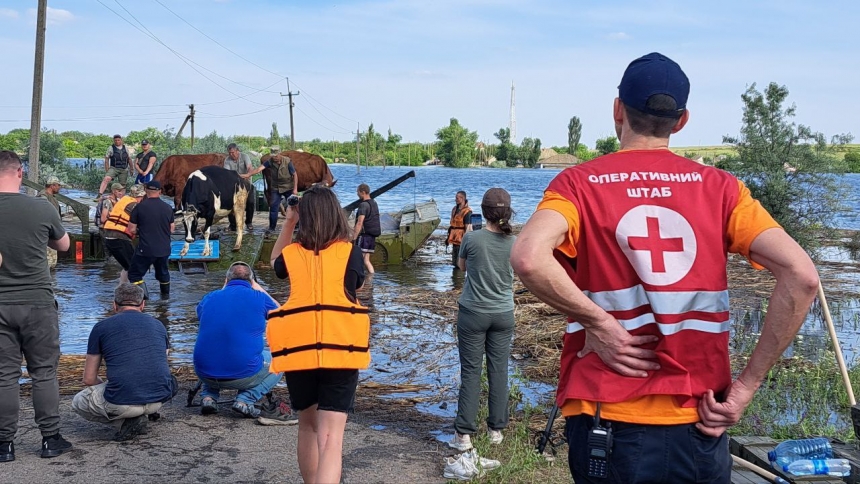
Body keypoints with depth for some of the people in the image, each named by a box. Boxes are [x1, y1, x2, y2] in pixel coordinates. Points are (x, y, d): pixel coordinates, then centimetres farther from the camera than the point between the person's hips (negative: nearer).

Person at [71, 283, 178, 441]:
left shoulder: (101, 327, 9)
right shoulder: (158, 325, 18)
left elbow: (89, 379, 13)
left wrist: (106, 387, 34)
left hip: (122, 403, -4)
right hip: (160, 399, 5)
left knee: (78, 403, 25)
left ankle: (124, 421, 3)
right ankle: (142, 414, 15)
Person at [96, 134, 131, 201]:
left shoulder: (125, 148, 10)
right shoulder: (111, 148, 1)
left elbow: (129, 159, 16)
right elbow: (106, 159, 1)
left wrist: (131, 169, 14)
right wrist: (107, 170, -6)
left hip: (124, 170, 3)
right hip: (114, 168, -3)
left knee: (122, 185, 6)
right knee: (106, 179, -25)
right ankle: (99, 195, -33)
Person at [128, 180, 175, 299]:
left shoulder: (140, 207, -9)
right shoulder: (168, 208, 3)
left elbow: (132, 229, -4)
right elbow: (171, 230, 11)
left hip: (146, 249, -5)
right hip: (164, 248, 5)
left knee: (134, 274, 6)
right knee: (163, 272, 26)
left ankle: (143, 296, -9)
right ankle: (165, 294, 39)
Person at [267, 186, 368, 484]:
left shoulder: (291, 253, 7)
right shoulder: (350, 252, 2)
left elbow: (275, 264, 32)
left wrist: (288, 223, 22)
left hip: (296, 349, 3)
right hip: (339, 348, -2)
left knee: (308, 424, 24)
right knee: (331, 438, -7)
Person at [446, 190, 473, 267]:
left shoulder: (467, 212, -14)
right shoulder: (454, 209, 12)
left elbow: (467, 228, -18)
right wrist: (449, 236, 19)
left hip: (461, 240, -8)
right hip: (454, 239, 8)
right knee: (454, 263, 15)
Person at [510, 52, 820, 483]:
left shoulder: (579, 183, -3)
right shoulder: (719, 187, 2)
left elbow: (527, 258, -24)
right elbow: (801, 276, -10)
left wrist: (598, 321, -11)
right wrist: (746, 386, -5)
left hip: (608, 422, -2)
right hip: (699, 425, 2)